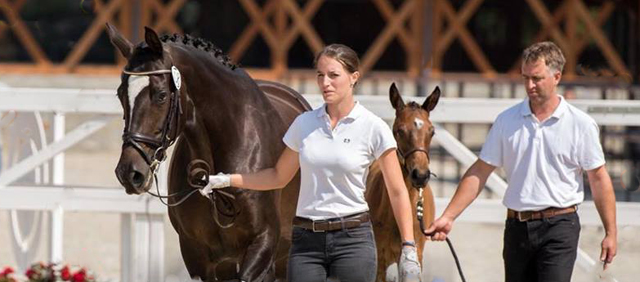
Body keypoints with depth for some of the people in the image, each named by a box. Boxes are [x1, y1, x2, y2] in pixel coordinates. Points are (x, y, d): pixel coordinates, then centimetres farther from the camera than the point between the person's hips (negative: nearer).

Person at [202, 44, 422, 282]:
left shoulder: (373, 128, -4)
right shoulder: (304, 124, 6)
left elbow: (397, 192, -2)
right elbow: (279, 177, 19)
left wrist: (409, 247, -8)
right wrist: (226, 180, 10)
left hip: (353, 237, -3)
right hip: (306, 240, 3)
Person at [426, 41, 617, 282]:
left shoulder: (581, 124, -2)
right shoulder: (507, 121, 5)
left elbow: (599, 178, 1)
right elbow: (479, 173, 7)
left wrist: (610, 233, -3)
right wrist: (448, 216, -1)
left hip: (559, 226, -4)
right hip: (517, 226, 4)